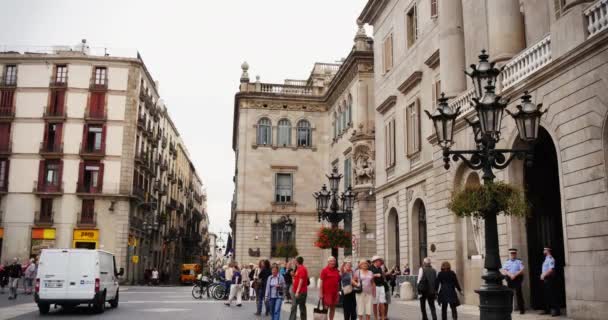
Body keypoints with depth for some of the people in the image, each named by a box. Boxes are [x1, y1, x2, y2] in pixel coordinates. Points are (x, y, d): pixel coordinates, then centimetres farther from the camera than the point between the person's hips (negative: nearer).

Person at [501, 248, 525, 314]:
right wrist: (510, 274, -15)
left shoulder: (519, 261, 2)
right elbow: (503, 270, 1)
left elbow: (522, 270, -7)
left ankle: (521, 309, 3)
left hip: (517, 278, -3)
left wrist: (515, 275, -16)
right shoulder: (507, 261, 11)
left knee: (518, 293, -4)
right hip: (509, 279, 3)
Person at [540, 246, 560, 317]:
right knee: (547, 295, 13)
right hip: (545, 279, 10)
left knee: (552, 295, -7)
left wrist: (544, 275, -16)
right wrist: (542, 275, 9)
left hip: (549, 278, -10)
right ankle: (547, 310, 19)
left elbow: (551, 270, -22)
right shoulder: (546, 259, 17)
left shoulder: (551, 259, -13)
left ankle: (556, 310, -4)